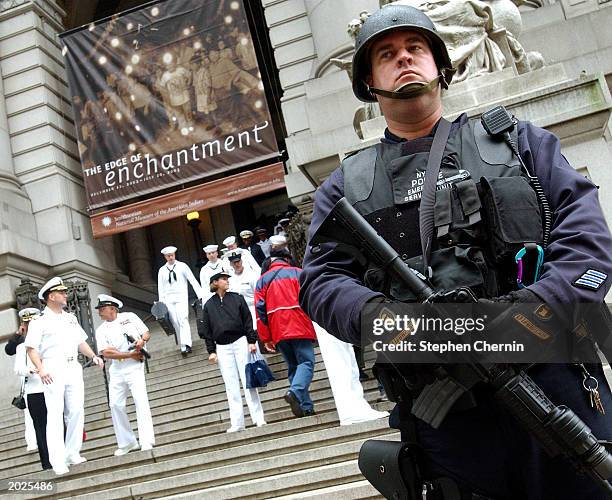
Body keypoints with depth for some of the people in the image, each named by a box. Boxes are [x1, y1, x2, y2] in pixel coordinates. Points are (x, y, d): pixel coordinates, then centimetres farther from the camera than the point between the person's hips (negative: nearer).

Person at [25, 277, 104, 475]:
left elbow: (81, 341, 20)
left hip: (73, 368, 6)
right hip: (53, 370, -6)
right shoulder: (39, 321, -1)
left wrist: (93, 356, 5)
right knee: (55, 414, -8)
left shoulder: (71, 318, 19)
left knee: (76, 412, 4)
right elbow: (31, 348, -7)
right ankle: (58, 462, -6)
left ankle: (72, 454, 14)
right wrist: (41, 369, -20)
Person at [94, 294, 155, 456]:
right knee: (115, 404, 1)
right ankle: (127, 443, 13)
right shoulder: (101, 330, 9)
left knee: (140, 400, -13)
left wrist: (142, 341, -15)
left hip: (134, 367, -3)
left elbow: (147, 333, 9)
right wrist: (130, 355, -14)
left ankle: (146, 441, -15)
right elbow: (106, 353, -5)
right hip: (116, 370, 4)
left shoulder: (130, 317, 6)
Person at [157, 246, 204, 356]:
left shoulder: (182, 266, 4)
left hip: (181, 297, -3)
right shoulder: (162, 270, 11)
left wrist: (201, 295, -7)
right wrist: (161, 303, 5)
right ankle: (183, 346, 5)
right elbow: (160, 288, 12)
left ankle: (186, 345, -24)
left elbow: (193, 281, 0)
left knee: (183, 320, -17)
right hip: (169, 299, 3)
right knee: (175, 323, 0)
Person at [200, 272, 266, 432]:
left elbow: (247, 321, 4)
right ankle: (237, 423, 4)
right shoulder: (209, 305, 7)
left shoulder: (237, 298, 6)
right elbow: (206, 330, 8)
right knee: (231, 385, 1)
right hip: (222, 348, 1)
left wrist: (252, 341, -4)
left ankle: (258, 418, 1)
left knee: (247, 380, -3)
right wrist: (211, 351, 2)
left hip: (240, 342, -1)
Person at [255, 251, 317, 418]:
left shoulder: (262, 280, 14)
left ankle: (306, 408, 5)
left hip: (278, 331, 4)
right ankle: (295, 392, -31)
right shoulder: (297, 273, 6)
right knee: (306, 362, -5)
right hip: (299, 327, -4)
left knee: (292, 367, 10)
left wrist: (266, 338, 10)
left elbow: (260, 310, 8)